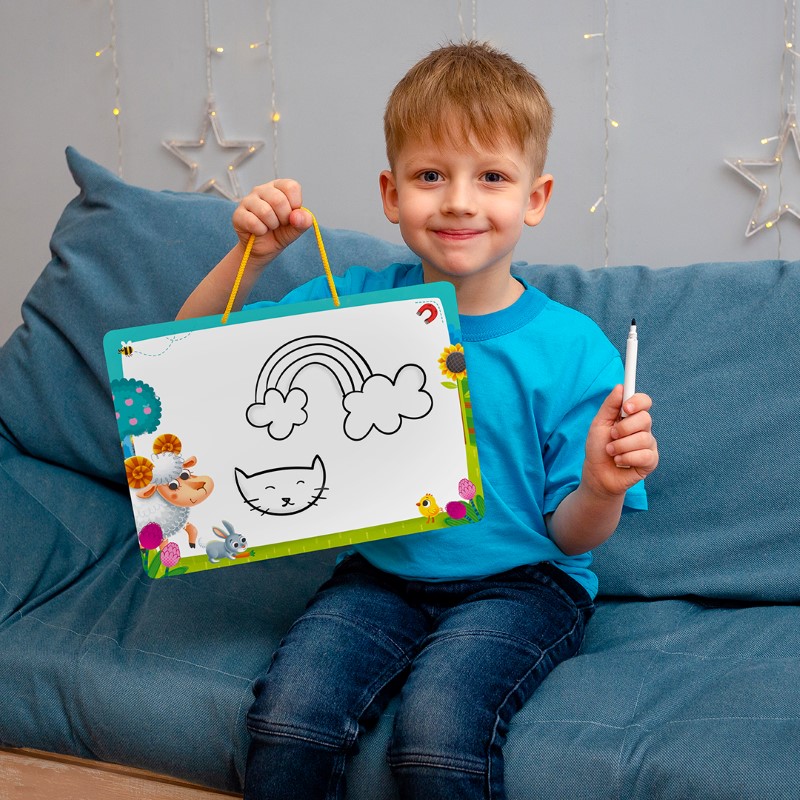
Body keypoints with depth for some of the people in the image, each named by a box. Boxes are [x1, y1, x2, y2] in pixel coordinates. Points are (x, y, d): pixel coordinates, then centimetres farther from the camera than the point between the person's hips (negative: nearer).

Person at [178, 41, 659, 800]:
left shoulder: (572, 349, -8)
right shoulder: (357, 304, -1)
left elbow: (569, 536, -3)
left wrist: (601, 489, -26)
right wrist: (250, 255, -11)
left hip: (519, 581, -2)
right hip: (380, 573, 3)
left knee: (436, 731, -31)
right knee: (287, 716, -25)